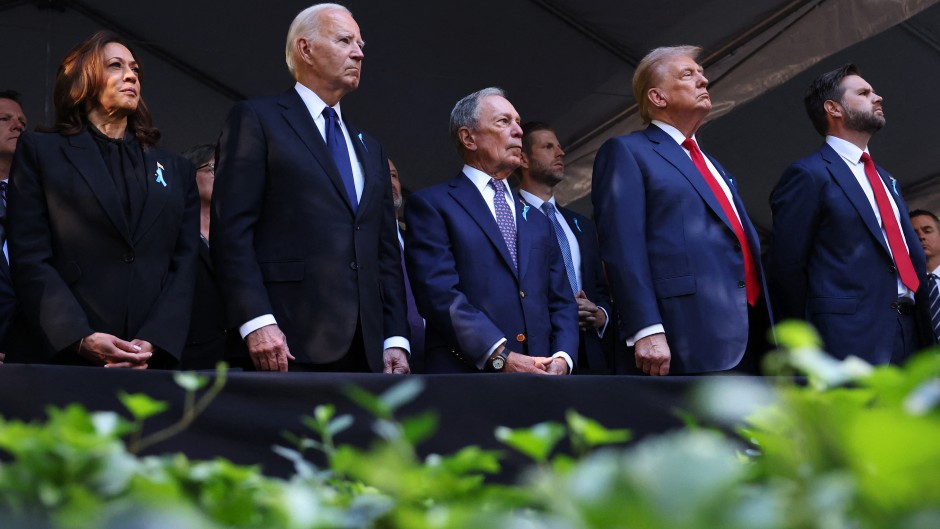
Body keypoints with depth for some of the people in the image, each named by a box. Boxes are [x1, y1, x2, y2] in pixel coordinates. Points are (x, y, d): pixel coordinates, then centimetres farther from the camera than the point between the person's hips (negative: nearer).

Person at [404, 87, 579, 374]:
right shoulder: (430, 204, 2)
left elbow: (561, 303, 16)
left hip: (540, 380, 5)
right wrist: (501, 357, -18)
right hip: (468, 371, -5)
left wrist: (562, 358, -4)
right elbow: (440, 293, -11)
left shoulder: (537, 221, 21)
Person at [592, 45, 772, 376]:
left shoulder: (713, 166, 28)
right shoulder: (627, 152, 2)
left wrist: (763, 333, 19)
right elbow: (623, 249, -10)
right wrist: (646, 330, -21)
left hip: (749, 340, 8)